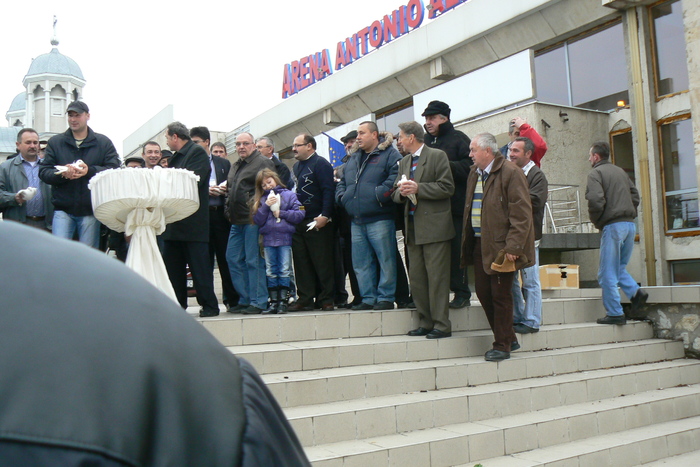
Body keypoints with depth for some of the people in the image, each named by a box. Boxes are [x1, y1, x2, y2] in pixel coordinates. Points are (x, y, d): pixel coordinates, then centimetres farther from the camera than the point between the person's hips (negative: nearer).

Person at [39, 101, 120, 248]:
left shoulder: (104, 142, 6)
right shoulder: (55, 142, 9)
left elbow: (114, 170, -6)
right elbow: (43, 171, 3)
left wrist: (90, 171, -22)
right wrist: (62, 173, -19)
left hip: (90, 210, 0)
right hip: (63, 209, 1)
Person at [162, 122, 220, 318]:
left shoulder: (197, 152, -6)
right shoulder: (176, 156, 20)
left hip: (193, 221, -9)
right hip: (175, 221, 9)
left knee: (199, 265, -6)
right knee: (172, 265, 10)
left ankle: (209, 305, 1)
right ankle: (177, 304, 18)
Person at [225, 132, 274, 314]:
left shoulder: (263, 163, -5)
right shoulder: (235, 166, 22)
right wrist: (228, 210, 15)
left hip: (253, 220, -9)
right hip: (237, 221, 9)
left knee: (254, 261, -6)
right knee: (232, 258, 9)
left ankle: (258, 302, 2)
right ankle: (244, 300, 18)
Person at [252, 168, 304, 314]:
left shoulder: (288, 195, 3)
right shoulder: (261, 200, 11)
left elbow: (299, 215, -5)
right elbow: (257, 220, 2)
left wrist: (281, 213, -8)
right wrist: (266, 206, -8)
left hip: (285, 238, -3)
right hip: (268, 240, 3)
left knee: (284, 271, 0)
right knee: (271, 272, 7)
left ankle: (283, 301, 5)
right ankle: (273, 302, 13)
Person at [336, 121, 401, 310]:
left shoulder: (389, 154, -1)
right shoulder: (354, 159, 22)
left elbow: (395, 178, -15)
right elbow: (342, 183, 27)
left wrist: (379, 194, -20)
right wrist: (342, 196, 9)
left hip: (380, 219, -7)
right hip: (356, 222, 7)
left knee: (385, 260, -3)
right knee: (361, 263, 9)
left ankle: (386, 298, 5)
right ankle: (368, 298, 17)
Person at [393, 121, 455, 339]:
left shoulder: (437, 156, -3)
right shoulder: (404, 162, 19)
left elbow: (447, 188, -11)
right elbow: (395, 192, 19)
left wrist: (418, 188, -17)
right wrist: (401, 192, -4)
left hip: (434, 226, -7)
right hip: (412, 227, 7)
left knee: (436, 276, -5)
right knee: (416, 276, 9)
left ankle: (441, 324, 2)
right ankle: (425, 323, 18)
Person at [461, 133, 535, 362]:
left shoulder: (510, 172, -12)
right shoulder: (474, 173, 13)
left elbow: (521, 213, -16)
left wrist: (513, 246, -21)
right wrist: (468, 240, 13)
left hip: (500, 245, -8)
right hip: (479, 244, 8)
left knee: (500, 295, 0)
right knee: (483, 292, 10)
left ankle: (502, 345, 14)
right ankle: (509, 338, 26)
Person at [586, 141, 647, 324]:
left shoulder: (596, 173, -4)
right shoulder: (620, 171, 19)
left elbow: (595, 200, -17)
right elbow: (635, 195, 18)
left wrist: (596, 222, -2)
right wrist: (629, 214, 16)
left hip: (613, 225, -8)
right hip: (630, 224, 8)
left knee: (607, 273, -1)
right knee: (619, 267, 20)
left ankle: (615, 313, -1)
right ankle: (636, 292, -2)